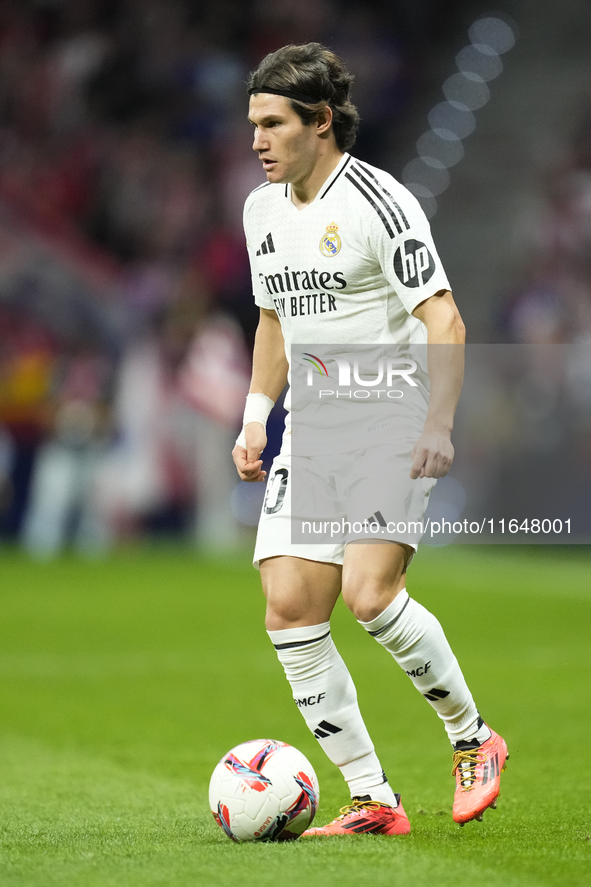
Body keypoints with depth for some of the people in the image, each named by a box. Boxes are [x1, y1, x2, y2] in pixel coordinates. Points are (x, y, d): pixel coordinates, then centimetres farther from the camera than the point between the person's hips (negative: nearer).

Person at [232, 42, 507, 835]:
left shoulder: (377, 201, -12)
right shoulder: (263, 209, 12)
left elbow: (444, 323, -17)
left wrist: (437, 426, -27)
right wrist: (256, 419, 15)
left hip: (392, 427, -7)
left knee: (369, 593, -22)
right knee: (289, 612, -5)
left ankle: (474, 739, 1)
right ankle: (372, 800, 3)